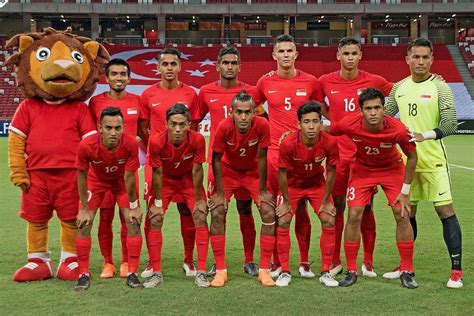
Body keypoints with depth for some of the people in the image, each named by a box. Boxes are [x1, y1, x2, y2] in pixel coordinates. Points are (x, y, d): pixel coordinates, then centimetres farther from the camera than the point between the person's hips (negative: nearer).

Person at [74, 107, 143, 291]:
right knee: (83, 224, -8)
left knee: (134, 222, -8)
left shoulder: (130, 144, -35)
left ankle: (132, 274, 3)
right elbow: (82, 175, -19)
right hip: (96, 179, 0)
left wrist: (133, 206, -13)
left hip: (121, 181, 0)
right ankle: (84, 274, 5)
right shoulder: (87, 145, -35)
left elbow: (129, 176, -21)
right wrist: (84, 209, -13)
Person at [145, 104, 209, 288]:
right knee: (155, 220, -9)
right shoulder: (156, 141, -31)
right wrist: (157, 202, -12)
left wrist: (199, 199, -10)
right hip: (165, 180, 0)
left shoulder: (197, 140, -30)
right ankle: (156, 273, 2)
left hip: (189, 180, 0)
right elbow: (157, 172, -18)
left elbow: (196, 171, -18)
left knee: (200, 217, -12)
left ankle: (201, 272, -5)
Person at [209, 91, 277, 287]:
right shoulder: (224, 127, -30)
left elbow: (261, 158, -18)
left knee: (269, 213, -11)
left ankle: (264, 270, -1)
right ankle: (220, 270, -3)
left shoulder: (262, 125, -29)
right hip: (228, 171, 0)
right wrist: (220, 193, -17)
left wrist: (262, 191, -13)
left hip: (253, 172, 1)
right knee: (217, 213, -14)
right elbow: (216, 159, -18)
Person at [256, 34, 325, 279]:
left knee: (301, 208, 3)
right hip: (274, 151, 1)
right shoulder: (265, 82, 4)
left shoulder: (310, 82, 3)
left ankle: (304, 262, 14)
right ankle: (276, 262, 13)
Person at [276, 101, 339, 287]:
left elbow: (331, 171, -12)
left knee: (329, 222, -8)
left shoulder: (329, 143, -27)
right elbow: (282, 172, -18)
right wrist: (286, 201, -11)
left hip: (317, 184, 1)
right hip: (292, 184, -1)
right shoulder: (288, 143, -32)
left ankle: (325, 272, 4)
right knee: (283, 222, -11)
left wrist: (325, 201, -7)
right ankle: (285, 272, 2)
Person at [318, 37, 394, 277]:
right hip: (338, 153, 1)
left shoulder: (374, 81, -1)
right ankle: (335, 260, 16)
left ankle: (368, 261, 16)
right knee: (336, 206, 4)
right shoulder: (325, 82, 1)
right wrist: (333, 119, 7)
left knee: (365, 208, 4)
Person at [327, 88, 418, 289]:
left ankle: (407, 272, 7)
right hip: (362, 169, 1)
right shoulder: (349, 124, -29)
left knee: (402, 216, -8)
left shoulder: (397, 129, -31)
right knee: (354, 216, -10)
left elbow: (412, 156, -13)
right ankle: (351, 271, 3)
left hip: (392, 169, 0)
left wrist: (405, 191, -12)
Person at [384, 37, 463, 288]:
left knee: (445, 211, -6)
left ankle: (456, 269, 2)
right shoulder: (398, 88, 8)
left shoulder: (439, 87, -7)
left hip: (433, 161, -4)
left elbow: (450, 125, -14)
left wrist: (424, 135, -25)